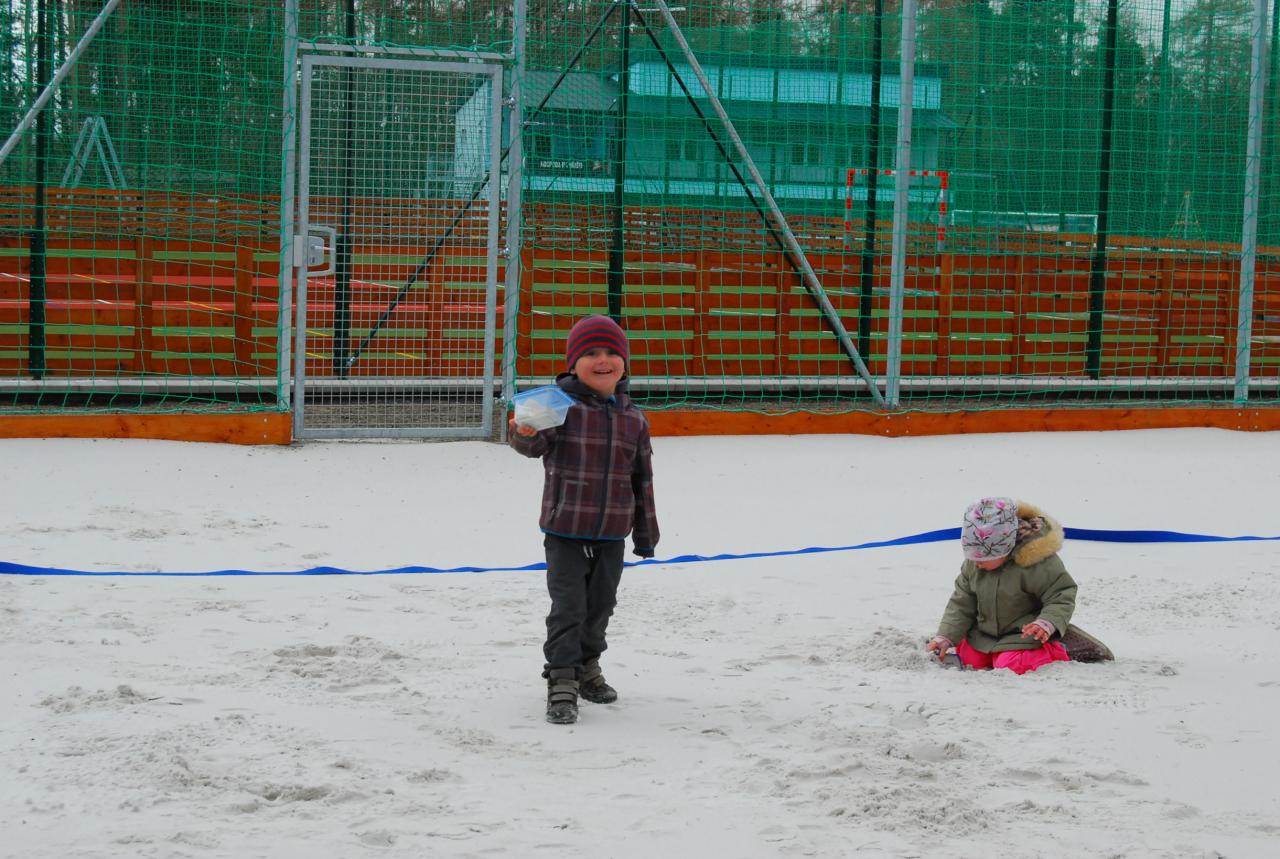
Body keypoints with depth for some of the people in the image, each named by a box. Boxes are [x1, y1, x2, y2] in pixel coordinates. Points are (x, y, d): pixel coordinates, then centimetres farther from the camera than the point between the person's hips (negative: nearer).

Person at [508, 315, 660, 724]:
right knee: (568, 607, -6)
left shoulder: (633, 419, 4)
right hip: (565, 530, -5)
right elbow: (538, 444, -26)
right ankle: (562, 682, 0)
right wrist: (525, 434, -51)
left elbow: (643, 479, 11)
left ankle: (587, 666, 36)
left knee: (600, 604, 17)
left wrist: (646, 532, 14)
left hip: (612, 535, 5)